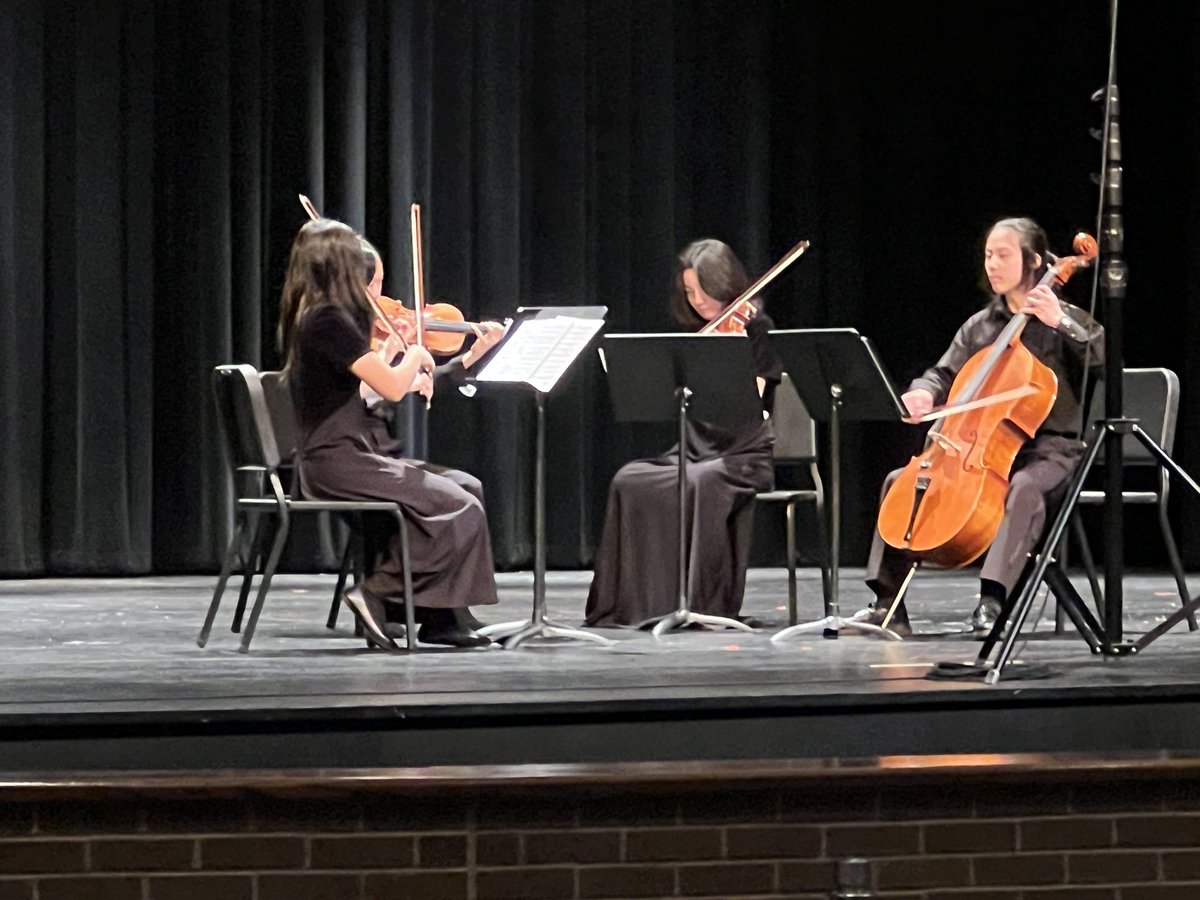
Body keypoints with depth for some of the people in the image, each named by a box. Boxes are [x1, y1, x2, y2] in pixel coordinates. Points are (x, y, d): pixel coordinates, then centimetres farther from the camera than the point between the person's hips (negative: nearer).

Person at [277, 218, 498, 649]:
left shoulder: (302, 319, 12)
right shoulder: (330, 319, -17)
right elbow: (392, 387, -18)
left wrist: (408, 371, 12)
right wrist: (416, 355, 1)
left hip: (324, 461, 10)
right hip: (340, 463, -10)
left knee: (457, 490, 11)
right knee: (459, 509, -12)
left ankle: (437, 618, 6)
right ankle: (377, 592, -8)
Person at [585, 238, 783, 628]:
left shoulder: (756, 329, -2)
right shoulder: (697, 336, 15)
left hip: (745, 455, -6)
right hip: (697, 449, 6)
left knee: (699, 483, -36)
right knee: (629, 481, -19)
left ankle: (706, 600, -29)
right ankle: (632, 600, -18)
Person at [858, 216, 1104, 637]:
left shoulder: (1066, 321, 0)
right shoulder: (979, 326, 15)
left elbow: (1105, 360, -16)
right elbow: (945, 374, 13)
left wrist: (1060, 323, -25)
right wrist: (923, 393, -10)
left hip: (1047, 448, -6)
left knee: (1023, 487, -40)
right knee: (899, 481, -8)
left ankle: (992, 601, -46)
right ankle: (887, 603, -9)